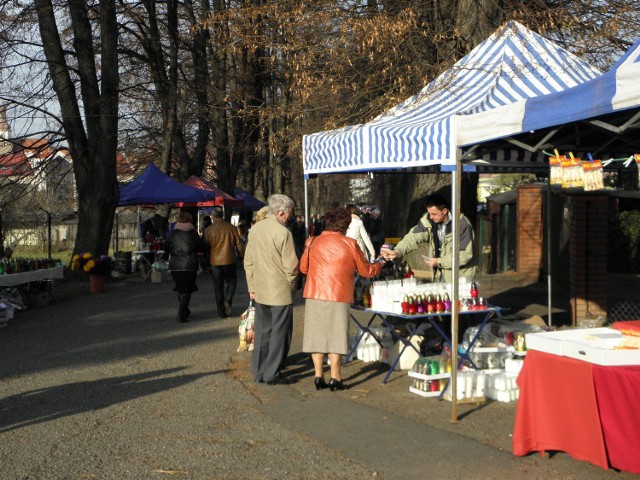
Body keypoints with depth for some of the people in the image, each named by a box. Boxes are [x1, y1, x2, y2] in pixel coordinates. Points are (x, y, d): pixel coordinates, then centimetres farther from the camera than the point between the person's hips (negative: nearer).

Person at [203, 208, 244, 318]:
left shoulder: (208, 230, -3)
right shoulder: (231, 228, -2)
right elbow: (238, 245, 1)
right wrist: (241, 256, 16)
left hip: (214, 262, 0)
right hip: (229, 260, 0)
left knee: (218, 286, 8)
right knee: (231, 281, 15)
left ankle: (221, 312, 9)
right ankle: (227, 300, -10)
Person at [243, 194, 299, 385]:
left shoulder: (254, 229, 5)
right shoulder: (283, 233, -17)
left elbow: (248, 261, 11)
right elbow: (291, 266, -15)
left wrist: (252, 286, 17)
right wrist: (291, 286, 1)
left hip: (260, 291, 7)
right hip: (280, 291, -7)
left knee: (262, 331, 15)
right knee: (279, 333, 4)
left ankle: (258, 371, 21)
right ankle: (272, 373, 7)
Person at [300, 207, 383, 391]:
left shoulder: (312, 242, 4)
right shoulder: (349, 244, -3)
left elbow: (303, 268, 14)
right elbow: (366, 271, 4)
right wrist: (379, 265, 25)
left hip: (314, 295, 3)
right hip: (338, 296, -3)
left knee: (316, 334, 9)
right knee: (335, 335, 4)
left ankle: (318, 376, 11)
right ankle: (335, 378, 4)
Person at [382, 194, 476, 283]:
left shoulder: (462, 224, -23)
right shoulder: (428, 220, -8)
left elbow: (465, 254, -23)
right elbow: (414, 237, -10)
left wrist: (439, 262, -23)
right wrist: (397, 251, -27)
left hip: (462, 274, -5)